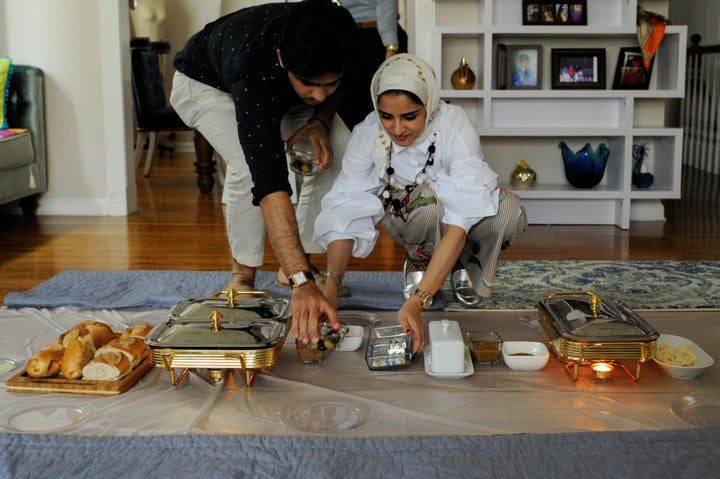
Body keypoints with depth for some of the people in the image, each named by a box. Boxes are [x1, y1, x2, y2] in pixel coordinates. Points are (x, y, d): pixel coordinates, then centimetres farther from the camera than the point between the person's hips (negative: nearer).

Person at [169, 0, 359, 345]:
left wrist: (321, 120, -28)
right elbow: (269, 181, -54)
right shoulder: (254, 72, -47)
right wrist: (302, 283, -61)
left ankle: (300, 261, 2)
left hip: (281, 92, 5)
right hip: (205, 83, -5)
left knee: (340, 151, -15)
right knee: (250, 166, -32)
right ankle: (242, 277, -9)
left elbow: (338, 89, -4)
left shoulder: (336, 44, -32)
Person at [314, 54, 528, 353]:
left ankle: (466, 262, -2)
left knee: (510, 213, -35)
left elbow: (459, 223, -42)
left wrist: (416, 302, -53)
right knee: (432, 204, -38)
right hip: (405, 215, 0)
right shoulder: (367, 134, -26)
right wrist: (331, 283, -46)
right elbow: (346, 211, -28)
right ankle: (420, 258, -4)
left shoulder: (456, 127, -33)